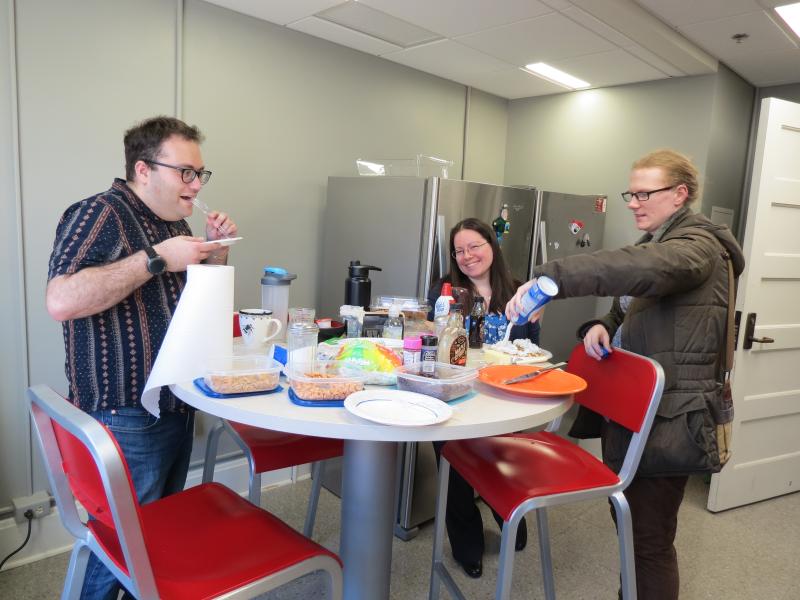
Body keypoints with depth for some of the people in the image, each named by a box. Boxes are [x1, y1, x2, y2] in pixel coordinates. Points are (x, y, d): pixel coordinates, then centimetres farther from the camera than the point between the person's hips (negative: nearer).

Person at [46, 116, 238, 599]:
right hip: (127, 418, -8)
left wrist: (217, 253, 3)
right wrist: (156, 257, -26)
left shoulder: (175, 222, 12)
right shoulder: (99, 214, -13)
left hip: (177, 405, 8)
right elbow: (61, 302, -28)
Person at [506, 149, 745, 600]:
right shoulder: (658, 243, 18)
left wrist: (549, 279, -45)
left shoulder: (698, 245, -13)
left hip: (666, 420, -9)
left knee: (649, 538, 2)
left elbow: (643, 268, -37)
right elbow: (629, 311, 22)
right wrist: (602, 326, -2)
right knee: (629, 520, 21)